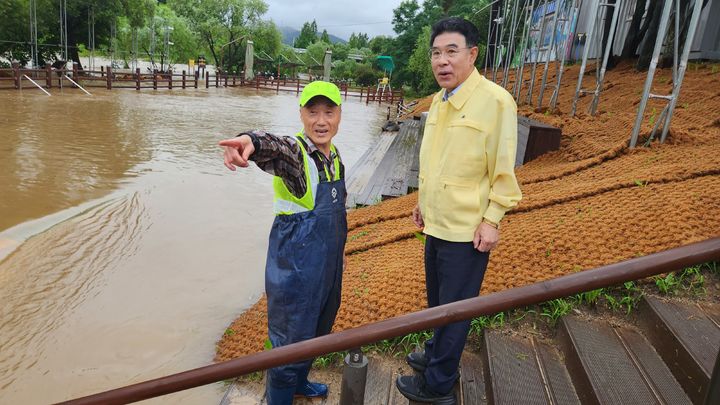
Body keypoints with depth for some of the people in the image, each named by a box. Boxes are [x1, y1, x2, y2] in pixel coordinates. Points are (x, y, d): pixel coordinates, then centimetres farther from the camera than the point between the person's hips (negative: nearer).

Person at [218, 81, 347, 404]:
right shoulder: (294, 152, -19)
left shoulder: (335, 157, 5)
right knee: (290, 338, 6)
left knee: (316, 330, 25)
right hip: (296, 268, -8)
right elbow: (274, 148, -44)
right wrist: (250, 141, -67)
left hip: (328, 267, 8)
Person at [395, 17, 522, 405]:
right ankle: (437, 354, 43)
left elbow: (503, 169, -14)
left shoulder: (495, 100, -15)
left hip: (467, 229, -7)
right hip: (437, 223, 7)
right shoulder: (439, 100, 7)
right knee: (436, 301, 22)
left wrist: (492, 219, -16)